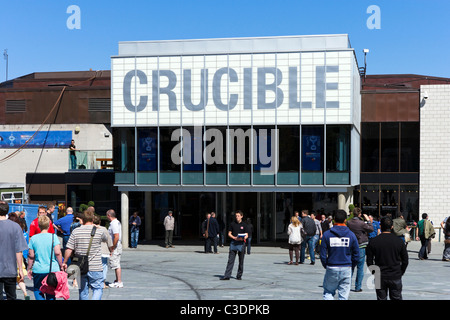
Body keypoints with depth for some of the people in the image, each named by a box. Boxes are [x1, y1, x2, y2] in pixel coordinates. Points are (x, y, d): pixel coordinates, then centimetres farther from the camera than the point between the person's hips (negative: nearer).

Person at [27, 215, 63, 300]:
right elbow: (57, 253, -11)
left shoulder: (33, 238, 0)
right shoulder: (53, 237, -5)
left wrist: (29, 269, 13)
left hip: (38, 271, 0)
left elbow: (31, 256, 2)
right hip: (53, 269, 0)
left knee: (38, 291, 10)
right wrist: (61, 265, 0)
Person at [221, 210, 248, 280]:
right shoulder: (232, 224, 5)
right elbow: (229, 234, 7)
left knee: (241, 261, 6)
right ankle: (227, 275, -4)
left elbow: (246, 235, 6)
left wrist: (243, 238, -16)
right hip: (233, 243, 0)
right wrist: (234, 238, -11)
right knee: (230, 260, -4)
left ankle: (239, 276, 16)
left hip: (241, 244, 0)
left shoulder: (244, 225, 4)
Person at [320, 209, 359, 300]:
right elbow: (356, 255, 3)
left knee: (328, 292, 13)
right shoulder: (351, 235, -1)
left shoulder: (327, 234, -4)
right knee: (344, 296, 7)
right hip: (347, 269, 1)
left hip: (331, 269, -1)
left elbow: (323, 254, -2)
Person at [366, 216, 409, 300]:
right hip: (395, 277, 0)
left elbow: (369, 262, -2)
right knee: (396, 298, 11)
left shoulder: (373, 241, -6)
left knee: (381, 298, 8)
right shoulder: (399, 241, -4)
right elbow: (405, 261, 2)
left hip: (380, 277, 0)